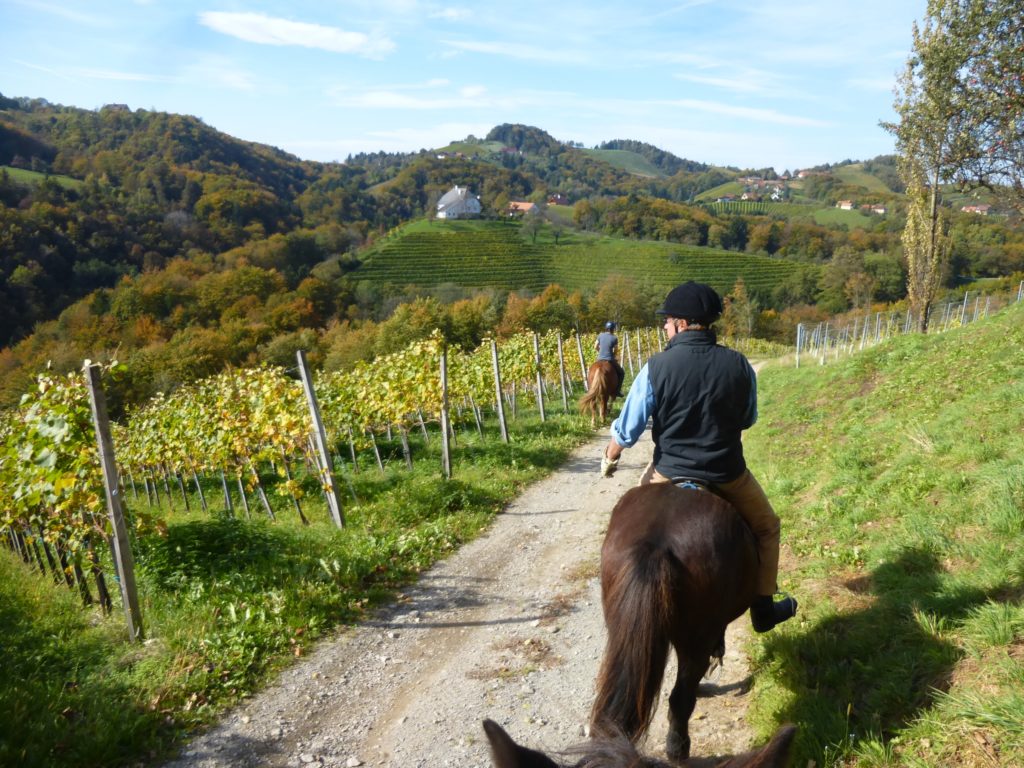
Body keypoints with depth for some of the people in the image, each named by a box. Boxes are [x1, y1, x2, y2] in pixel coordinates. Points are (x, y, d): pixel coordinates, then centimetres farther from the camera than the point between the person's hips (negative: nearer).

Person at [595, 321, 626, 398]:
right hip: (610, 360, -4)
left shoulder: (600, 335, 1)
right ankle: (617, 390, 10)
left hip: (600, 359, 4)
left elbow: (595, 347, 6)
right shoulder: (614, 338, -9)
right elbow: (615, 350, -4)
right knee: (621, 372, 18)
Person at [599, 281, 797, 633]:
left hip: (668, 475, 0)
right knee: (766, 528, 27)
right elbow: (748, 420, 6)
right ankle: (763, 609, 30)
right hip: (728, 476, 1)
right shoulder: (739, 366, -10)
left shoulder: (657, 367, -16)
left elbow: (626, 428, -9)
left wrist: (609, 460, 10)